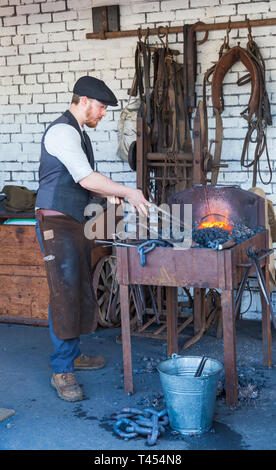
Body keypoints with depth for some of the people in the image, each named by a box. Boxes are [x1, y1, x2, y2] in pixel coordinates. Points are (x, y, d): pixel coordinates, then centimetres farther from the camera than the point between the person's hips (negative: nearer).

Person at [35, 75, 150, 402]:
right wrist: (127, 192, -19)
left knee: (80, 290, 14)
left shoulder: (78, 133, 18)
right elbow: (86, 179, -23)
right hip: (56, 224, -10)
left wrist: (112, 194, 10)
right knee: (64, 293, -9)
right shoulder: (63, 131, -14)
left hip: (75, 222, 10)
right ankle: (61, 372, 0)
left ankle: (72, 354, 27)